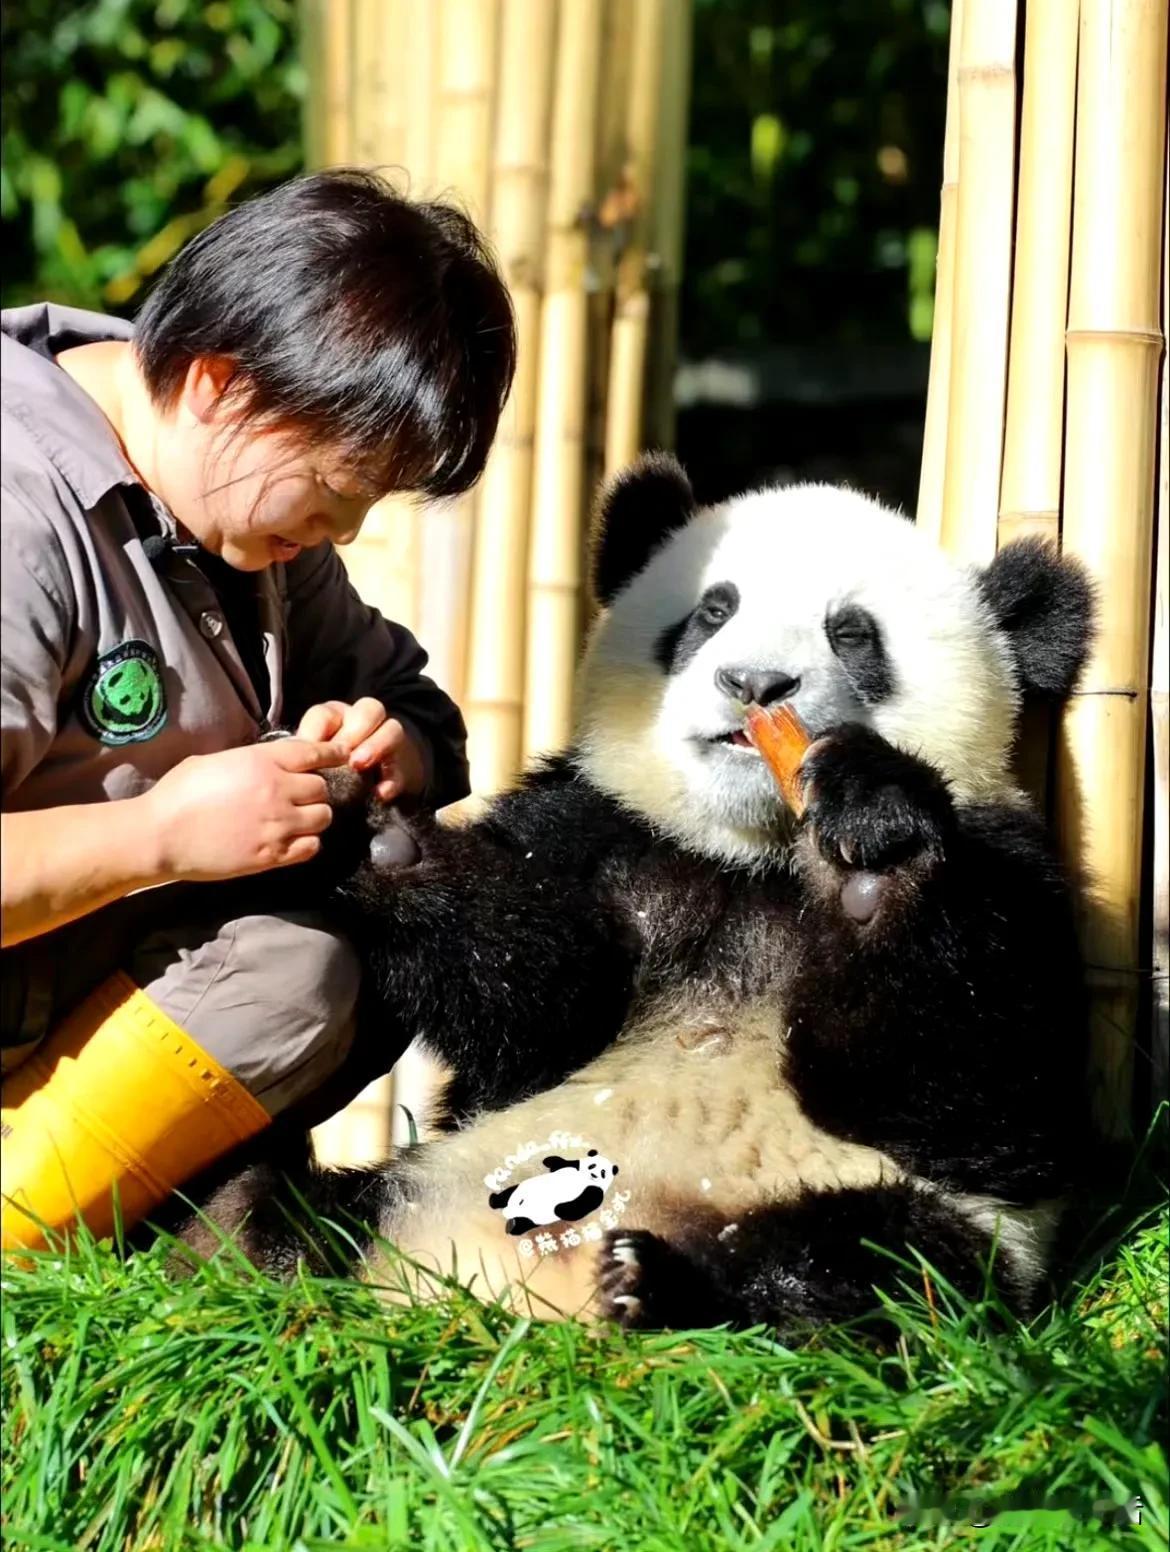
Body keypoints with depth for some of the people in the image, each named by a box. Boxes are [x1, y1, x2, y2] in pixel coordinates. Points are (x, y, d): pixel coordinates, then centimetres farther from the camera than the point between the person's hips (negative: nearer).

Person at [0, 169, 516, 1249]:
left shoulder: (244, 490, 4)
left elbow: (415, 706, 17)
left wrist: (389, 750, -7)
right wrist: (161, 832, -27)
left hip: (127, 974, 9)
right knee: (284, 971, -28)